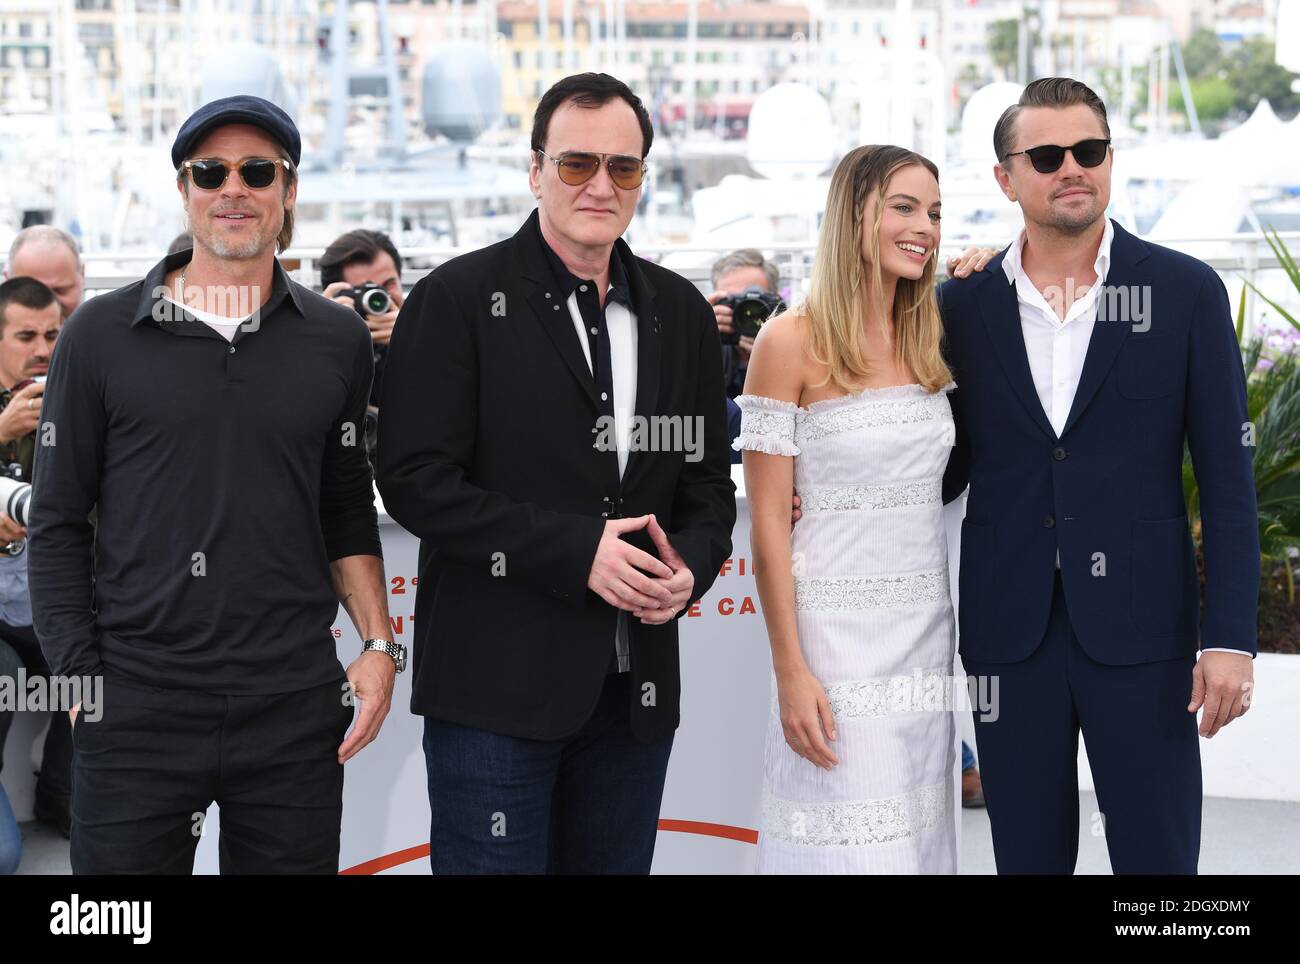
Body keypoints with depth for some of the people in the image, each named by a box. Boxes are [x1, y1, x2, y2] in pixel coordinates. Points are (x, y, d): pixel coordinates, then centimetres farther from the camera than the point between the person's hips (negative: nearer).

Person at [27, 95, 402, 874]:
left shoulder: (337, 339, 6)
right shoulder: (101, 335, 1)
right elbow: (59, 524, 3)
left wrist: (378, 643, 3)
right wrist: (79, 676, -2)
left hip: (296, 711, 1)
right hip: (135, 712, -1)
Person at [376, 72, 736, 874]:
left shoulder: (681, 313, 11)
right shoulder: (456, 301, -5)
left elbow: (709, 481, 16)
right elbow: (415, 479, -11)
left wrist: (690, 567, -7)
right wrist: (575, 548, -18)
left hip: (635, 687, 5)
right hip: (497, 684, -5)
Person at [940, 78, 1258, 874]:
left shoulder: (1186, 292, -1)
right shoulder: (963, 306, 4)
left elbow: (1228, 480, -2)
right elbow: (950, 470, 11)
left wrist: (1230, 636, -9)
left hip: (1138, 627, -2)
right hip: (1010, 630, 2)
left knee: (1157, 853, 2)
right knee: (1027, 855, 10)